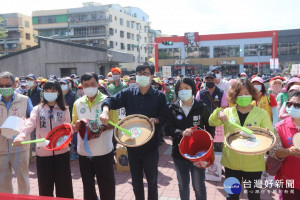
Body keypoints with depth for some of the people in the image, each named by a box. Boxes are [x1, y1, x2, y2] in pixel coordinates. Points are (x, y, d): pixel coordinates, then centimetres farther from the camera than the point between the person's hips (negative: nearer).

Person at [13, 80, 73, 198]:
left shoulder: (64, 110, 5)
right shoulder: (38, 109, 5)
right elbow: (30, 124, -12)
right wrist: (20, 137, -30)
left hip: (61, 152, 0)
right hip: (43, 152, 1)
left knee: (63, 185, 7)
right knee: (45, 186, 10)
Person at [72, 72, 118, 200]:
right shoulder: (78, 103, 4)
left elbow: (115, 123, -4)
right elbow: (74, 127, 8)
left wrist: (103, 128, -23)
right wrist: (77, 125, -15)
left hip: (103, 150, -3)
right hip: (84, 150, 3)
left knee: (106, 183, 8)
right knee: (87, 183, 18)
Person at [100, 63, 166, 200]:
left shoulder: (159, 96, -5)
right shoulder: (129, 93, 2)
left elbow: (164, 118, -2)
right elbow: (111, 100, -3)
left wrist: (155, 120, -23)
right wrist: (105, 111, -23)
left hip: (150, 146, -2)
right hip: (132, 145, 3)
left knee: (152, 181, 12)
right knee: (136, 182, 19)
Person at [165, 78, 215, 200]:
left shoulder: (202, 108, -4)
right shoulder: (172, 109, -2)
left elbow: (210, 128, 4)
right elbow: (168, 129, -8)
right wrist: (181, 133, -25)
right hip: (179, 152, 2)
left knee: (199, 186, 9)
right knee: (183, 185, 19)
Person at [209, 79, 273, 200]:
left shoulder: (261, 113, -3)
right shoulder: (228, 112, 2)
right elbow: (212, 123, -8)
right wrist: (218, 112, -29)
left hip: (253, 164, -1)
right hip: (231, 162, 2)